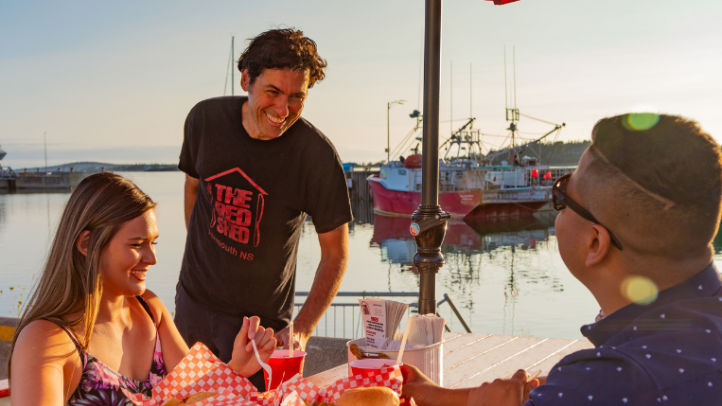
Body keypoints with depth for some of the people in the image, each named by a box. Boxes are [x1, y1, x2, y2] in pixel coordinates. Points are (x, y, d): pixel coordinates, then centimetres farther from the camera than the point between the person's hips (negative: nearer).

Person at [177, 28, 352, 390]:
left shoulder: (317, 156, -21)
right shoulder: (205, 119, -11)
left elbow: (336, 254, -12)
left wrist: (301, 329, -21)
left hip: (261, 317, -3)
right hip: (193, 300, 4)